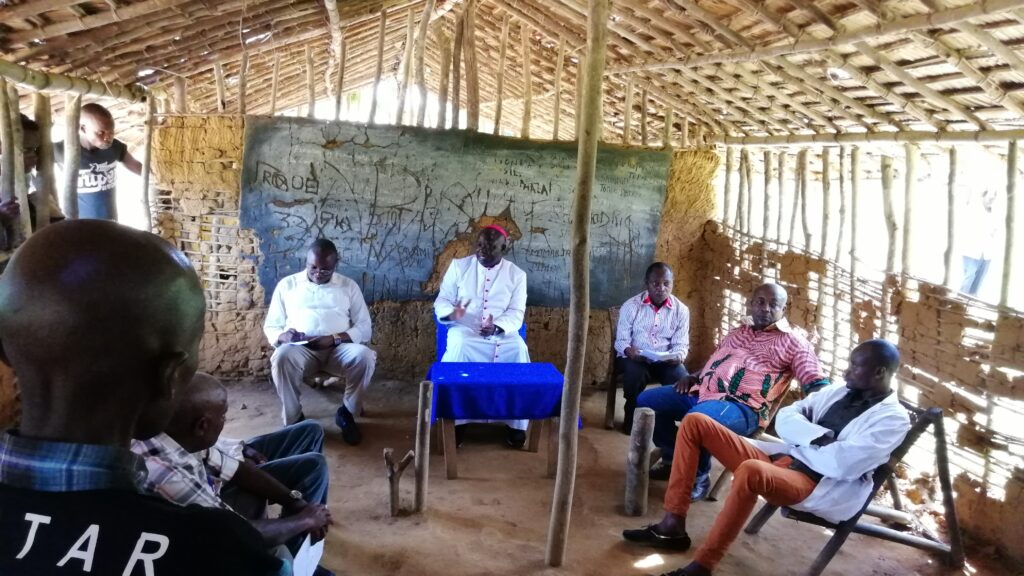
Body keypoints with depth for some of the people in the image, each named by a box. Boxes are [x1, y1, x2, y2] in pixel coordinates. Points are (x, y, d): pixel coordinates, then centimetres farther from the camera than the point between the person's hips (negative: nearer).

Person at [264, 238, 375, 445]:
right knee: (283, 357, -36)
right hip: (300, 349, 0)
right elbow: (271, 326, 12)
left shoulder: (349, 286, 11)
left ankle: (346, 413, -6)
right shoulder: (287, 284, 12)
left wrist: (334, 339, -14)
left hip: (338, 348, 1)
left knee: (365, 356, -32)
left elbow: (365, 328, 5)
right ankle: (293, 420, -15)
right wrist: (283, 336, -14)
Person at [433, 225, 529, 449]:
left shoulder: (517, 274, 7)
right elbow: (442, 300, 5)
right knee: (458, 347, -35)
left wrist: (497, 327, -22)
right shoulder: (459, 266, 7)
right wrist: (451, 312, -19)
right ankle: (456, 419, -25)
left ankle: (516, 422, -18)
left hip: (503, 332, 0)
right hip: (465, 329, 0)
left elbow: (516, 313, -1)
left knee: (519, 350, -31)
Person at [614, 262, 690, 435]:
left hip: (665, 360, 2)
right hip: (634, 357, -2)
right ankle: (632, 418, -10)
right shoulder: (631, 306, -5)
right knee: (636, 373, -35)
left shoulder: (681, 310, 0)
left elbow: (681, 344, 0)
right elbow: (621, 340, -5)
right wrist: (629, 350, -28)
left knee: (681, 377, -28)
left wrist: (678, 356, -24)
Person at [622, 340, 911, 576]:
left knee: (750, 471, -43)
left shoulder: (893, 418, -6)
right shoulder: (840, 391, 17)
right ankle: (673, 525, -6)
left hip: (818, 485, -9)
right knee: (695, 422, -1)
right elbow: (785, 417, 11)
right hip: (781, 458, 9)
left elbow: (843, 464, -19)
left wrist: (800, 443, -4)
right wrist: (819, 437, -8)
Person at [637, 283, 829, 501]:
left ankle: (699, 478, -9)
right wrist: (693, 378, 11)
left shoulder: (793, 340, 3)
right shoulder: (739, 332, 22)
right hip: (704, 392, 8)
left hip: (741, 406, -7)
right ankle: (673, 459, 19)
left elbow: (818, 384, -4)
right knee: (647, 400, 3)